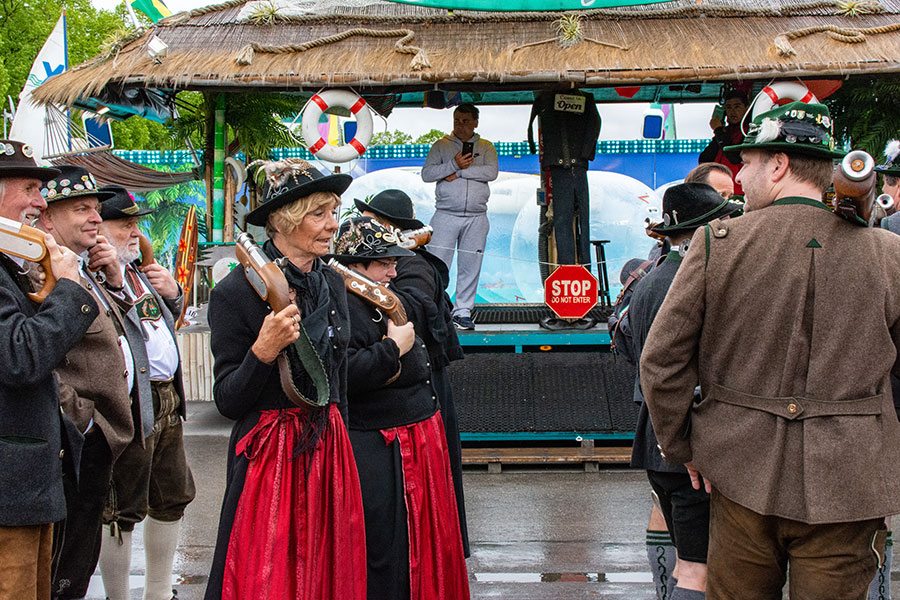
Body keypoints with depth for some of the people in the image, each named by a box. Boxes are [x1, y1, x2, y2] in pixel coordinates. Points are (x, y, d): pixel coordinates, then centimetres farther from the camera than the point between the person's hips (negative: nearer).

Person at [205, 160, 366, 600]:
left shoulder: (333, 284, 7)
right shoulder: (236, 292, -12)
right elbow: (227, 401, -12)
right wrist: (263, 351, -27)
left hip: (329, 451, 6)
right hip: (269, 459, -6)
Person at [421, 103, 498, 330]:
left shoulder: (486, 148, 12)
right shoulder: (441, 145, 10)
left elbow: (491, 172, -6)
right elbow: (426, 174, -1)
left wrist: (460, 173, -10)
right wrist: (454, 165, -12)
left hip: (476, 218, 1)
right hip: (445, 215, -1)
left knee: (470, 266, 3)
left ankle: (463, 311, 11)